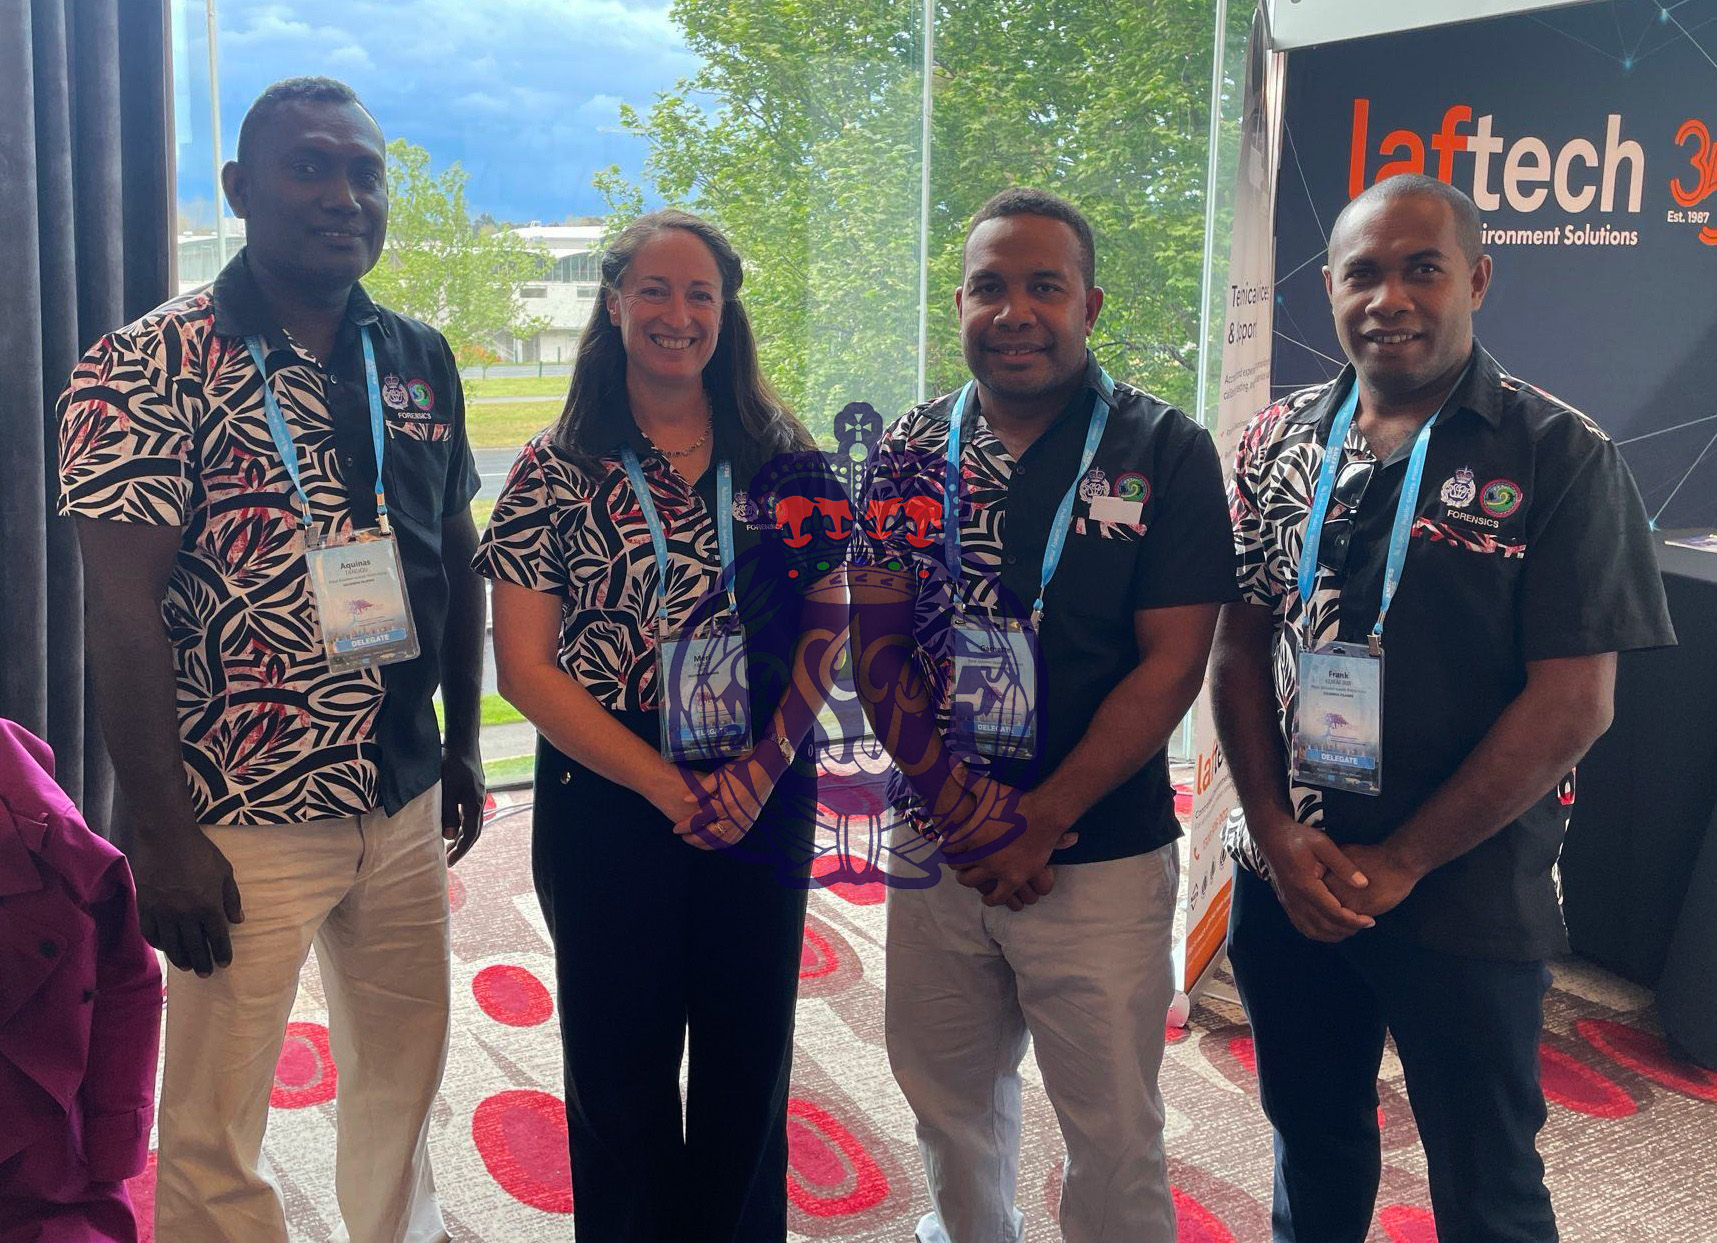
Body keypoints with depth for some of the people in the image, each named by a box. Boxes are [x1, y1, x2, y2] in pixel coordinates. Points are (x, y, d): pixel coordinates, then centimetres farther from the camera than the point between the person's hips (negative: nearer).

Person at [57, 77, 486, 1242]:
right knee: (217, 1124, 6)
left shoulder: (420, 361, 6)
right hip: (243, 817, -5)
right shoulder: (149, 365, -11)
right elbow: (123, 607, -14)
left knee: (406, 1069, 20)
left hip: (405, 800, 6)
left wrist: (464, 744, 14)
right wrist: (159, 832, -16)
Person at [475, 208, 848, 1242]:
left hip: (764, 809, 2)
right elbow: (525, 666, -7)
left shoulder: (783, 459, 3)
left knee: (749, 1072, 13)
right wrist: (669, 787, -13)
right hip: (607, 808, -1)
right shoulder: (558, 471, -3)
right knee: (621, 1080, 12)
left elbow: (829, 622, 4)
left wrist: (762, 769, -11)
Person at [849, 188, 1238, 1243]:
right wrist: (955, 800, -11)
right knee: (949, 1098, 18)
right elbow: (878, 644, 3)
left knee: (1114, 1134, 7)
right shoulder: (913, 452, 4)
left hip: (1101, 856, -3)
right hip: (937, 845, 4)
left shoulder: (1166, 453, -6)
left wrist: (1041, 821, -13)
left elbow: (1172, 666, -10)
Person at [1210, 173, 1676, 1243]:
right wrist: (1280, 834, -8)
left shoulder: (1559, 457, -10)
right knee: (1312, 1137, 21)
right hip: (1286, 885, 4)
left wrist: (1397, 863, -14)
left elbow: (1573, 704, -14)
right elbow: (1240, 647, 4)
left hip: (1467, 901, -3)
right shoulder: (1279, 444, 3)